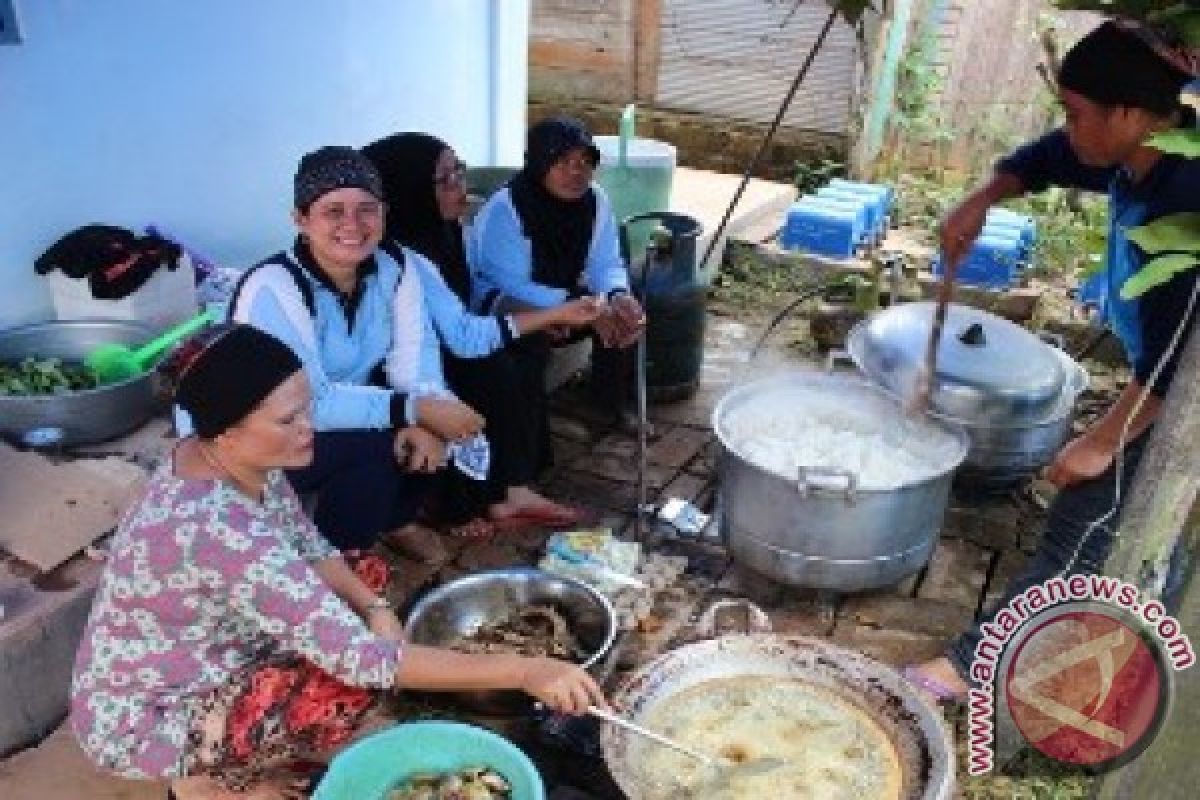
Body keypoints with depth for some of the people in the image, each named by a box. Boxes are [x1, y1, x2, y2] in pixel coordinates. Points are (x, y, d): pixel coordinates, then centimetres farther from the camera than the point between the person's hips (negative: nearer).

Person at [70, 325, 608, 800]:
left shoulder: (234, 460, -11)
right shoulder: (219, 529, -38)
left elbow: (309, 548, 3)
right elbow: (363, 660, -37)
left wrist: (375, 608, -16)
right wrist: (522, 672, -34)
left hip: (202, 664, 8)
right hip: (141, 719, -8)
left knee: (363, 587, 4)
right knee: (349, 683, -26)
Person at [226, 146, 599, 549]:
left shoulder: (394, 268, -10)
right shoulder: (273, 288, -27)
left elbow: (414, 357, -14)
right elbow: (308, 402, -33)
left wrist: (427, 424, -35)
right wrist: (420, 411, -34)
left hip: (350, 419, 6)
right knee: (379, 442, -28)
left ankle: (392, 523, 12)